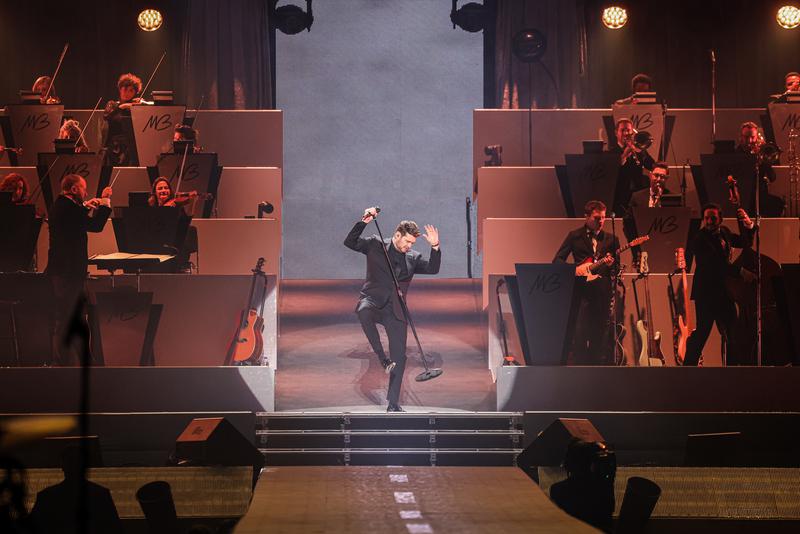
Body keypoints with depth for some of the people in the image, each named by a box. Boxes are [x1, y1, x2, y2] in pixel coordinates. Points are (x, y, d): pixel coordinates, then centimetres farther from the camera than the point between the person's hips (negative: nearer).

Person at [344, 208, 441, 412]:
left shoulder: (413, 258, 16)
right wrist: (364, 222, -12)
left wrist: (435, 247, -11)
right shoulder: (375, 245, 8)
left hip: (395, 310, 3)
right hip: (373, 301, -3)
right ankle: (382, 359, -32)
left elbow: (432, 269, 3)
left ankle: (393, 403, 6)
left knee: (399, 357, -3)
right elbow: (350, 242, 0)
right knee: (364, 311, -41)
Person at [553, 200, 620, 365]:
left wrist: (611, 264, -8)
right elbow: (557, 260, 6)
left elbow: (619, 267, 15)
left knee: (600, 336, -1)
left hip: (603, 291, 2)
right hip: (581, 288, -2)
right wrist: (575, 269, -12)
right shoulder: (575, 236, 9)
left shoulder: (611, 239, 16)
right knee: (578, 333, -10)